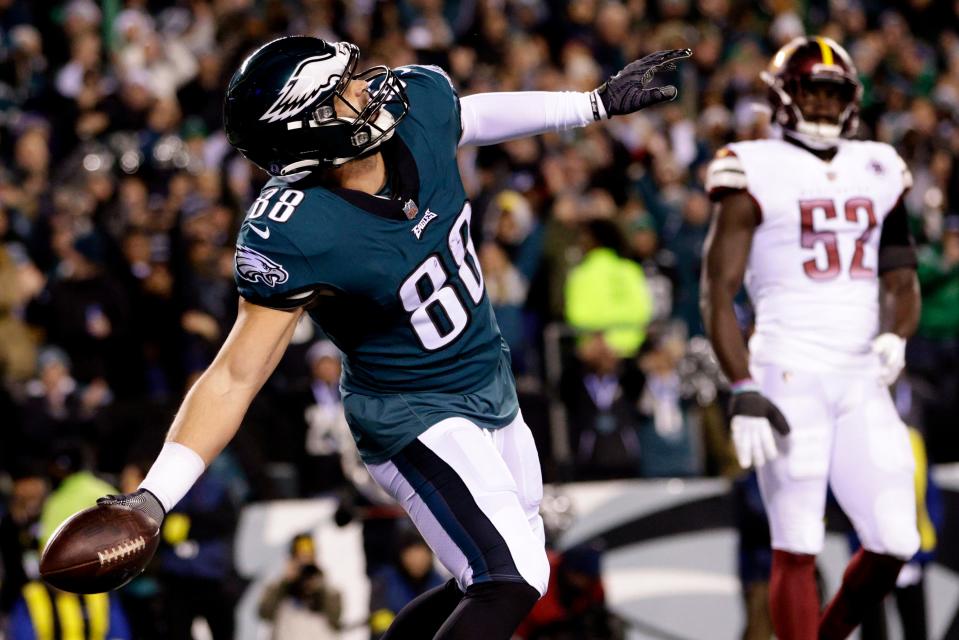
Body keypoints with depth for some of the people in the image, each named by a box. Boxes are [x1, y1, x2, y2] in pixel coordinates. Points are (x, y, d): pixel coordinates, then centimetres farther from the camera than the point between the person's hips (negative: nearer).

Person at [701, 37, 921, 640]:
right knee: (798, 549, -6)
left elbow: (900, 278, 14)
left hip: (863, 381, 5)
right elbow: (719, 293, -5)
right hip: (790, 378, -5)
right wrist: (743, 391, -14)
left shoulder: (877, 172, 14)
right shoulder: (758, 174, -2)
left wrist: (894, 337, -8)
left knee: (895, 545, 1)